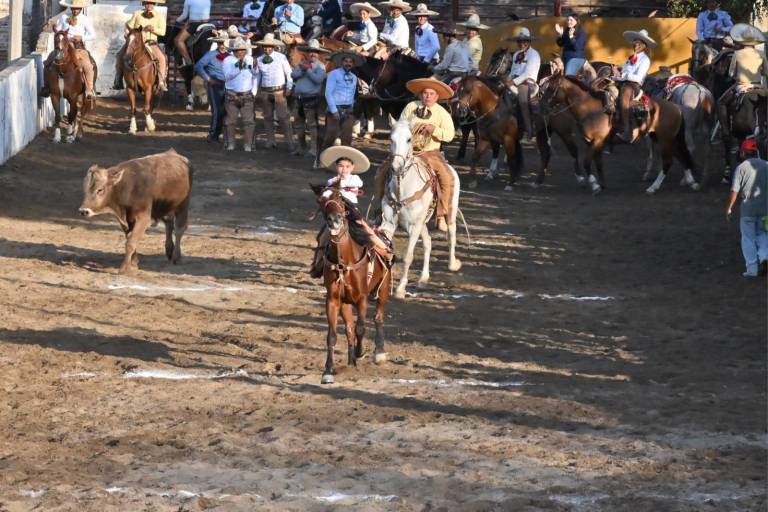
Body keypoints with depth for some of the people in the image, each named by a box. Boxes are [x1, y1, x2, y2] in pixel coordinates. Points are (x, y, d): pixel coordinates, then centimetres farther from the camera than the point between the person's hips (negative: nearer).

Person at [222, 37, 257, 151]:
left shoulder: (250, 60, 7)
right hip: (231, 96, -2)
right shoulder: (228, 60, -3)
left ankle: (248, 144, 2)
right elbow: (227, 76, -18)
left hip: (247, 95, 2)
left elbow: (255, 77, 15)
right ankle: (230, 143, 17)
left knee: (249, 121, -3)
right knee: (230, 120, 5)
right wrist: (238, 68, -30)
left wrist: (253, 91, 5)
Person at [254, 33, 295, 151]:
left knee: (283, 117, -8)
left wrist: (289, 87, -4)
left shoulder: (281, 57, -3)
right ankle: (270, 140, 23)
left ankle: (290, 142, -7)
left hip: (279, 91, -4)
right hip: (265, 91, 4)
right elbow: (257, 76, 13)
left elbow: (288, 73, 1)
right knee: (268, 117, 11)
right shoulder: (259, 60, 5)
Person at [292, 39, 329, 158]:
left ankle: (314, 149, -11)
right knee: (299, 125, 14)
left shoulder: (320, 66, -1)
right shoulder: (302, 63, 14)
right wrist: (303, 69, -14)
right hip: (299, 98, 6)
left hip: (311, 99, -6)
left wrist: (307, 69, -14)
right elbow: (293, 75, 1)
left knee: (312, 125, -11)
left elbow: (318, 79, -17)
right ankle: (301, 147, 25)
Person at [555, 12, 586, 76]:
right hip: (565, 58, 7)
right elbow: (560, 44, 9)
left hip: (577, 58, -7)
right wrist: (560, 34, -6)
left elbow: (577, 47, -20)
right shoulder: (566, 31, 8)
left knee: (569, 77, -21)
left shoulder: (581, 33, -10)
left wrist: (571, 36, -30)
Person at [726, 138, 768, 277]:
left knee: (748, 238, 7)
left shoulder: (741, 167, -7)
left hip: (748, 207, -3)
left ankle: (752, 268, 5)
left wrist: (730, 207, 0)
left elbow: (735, 190, -9)